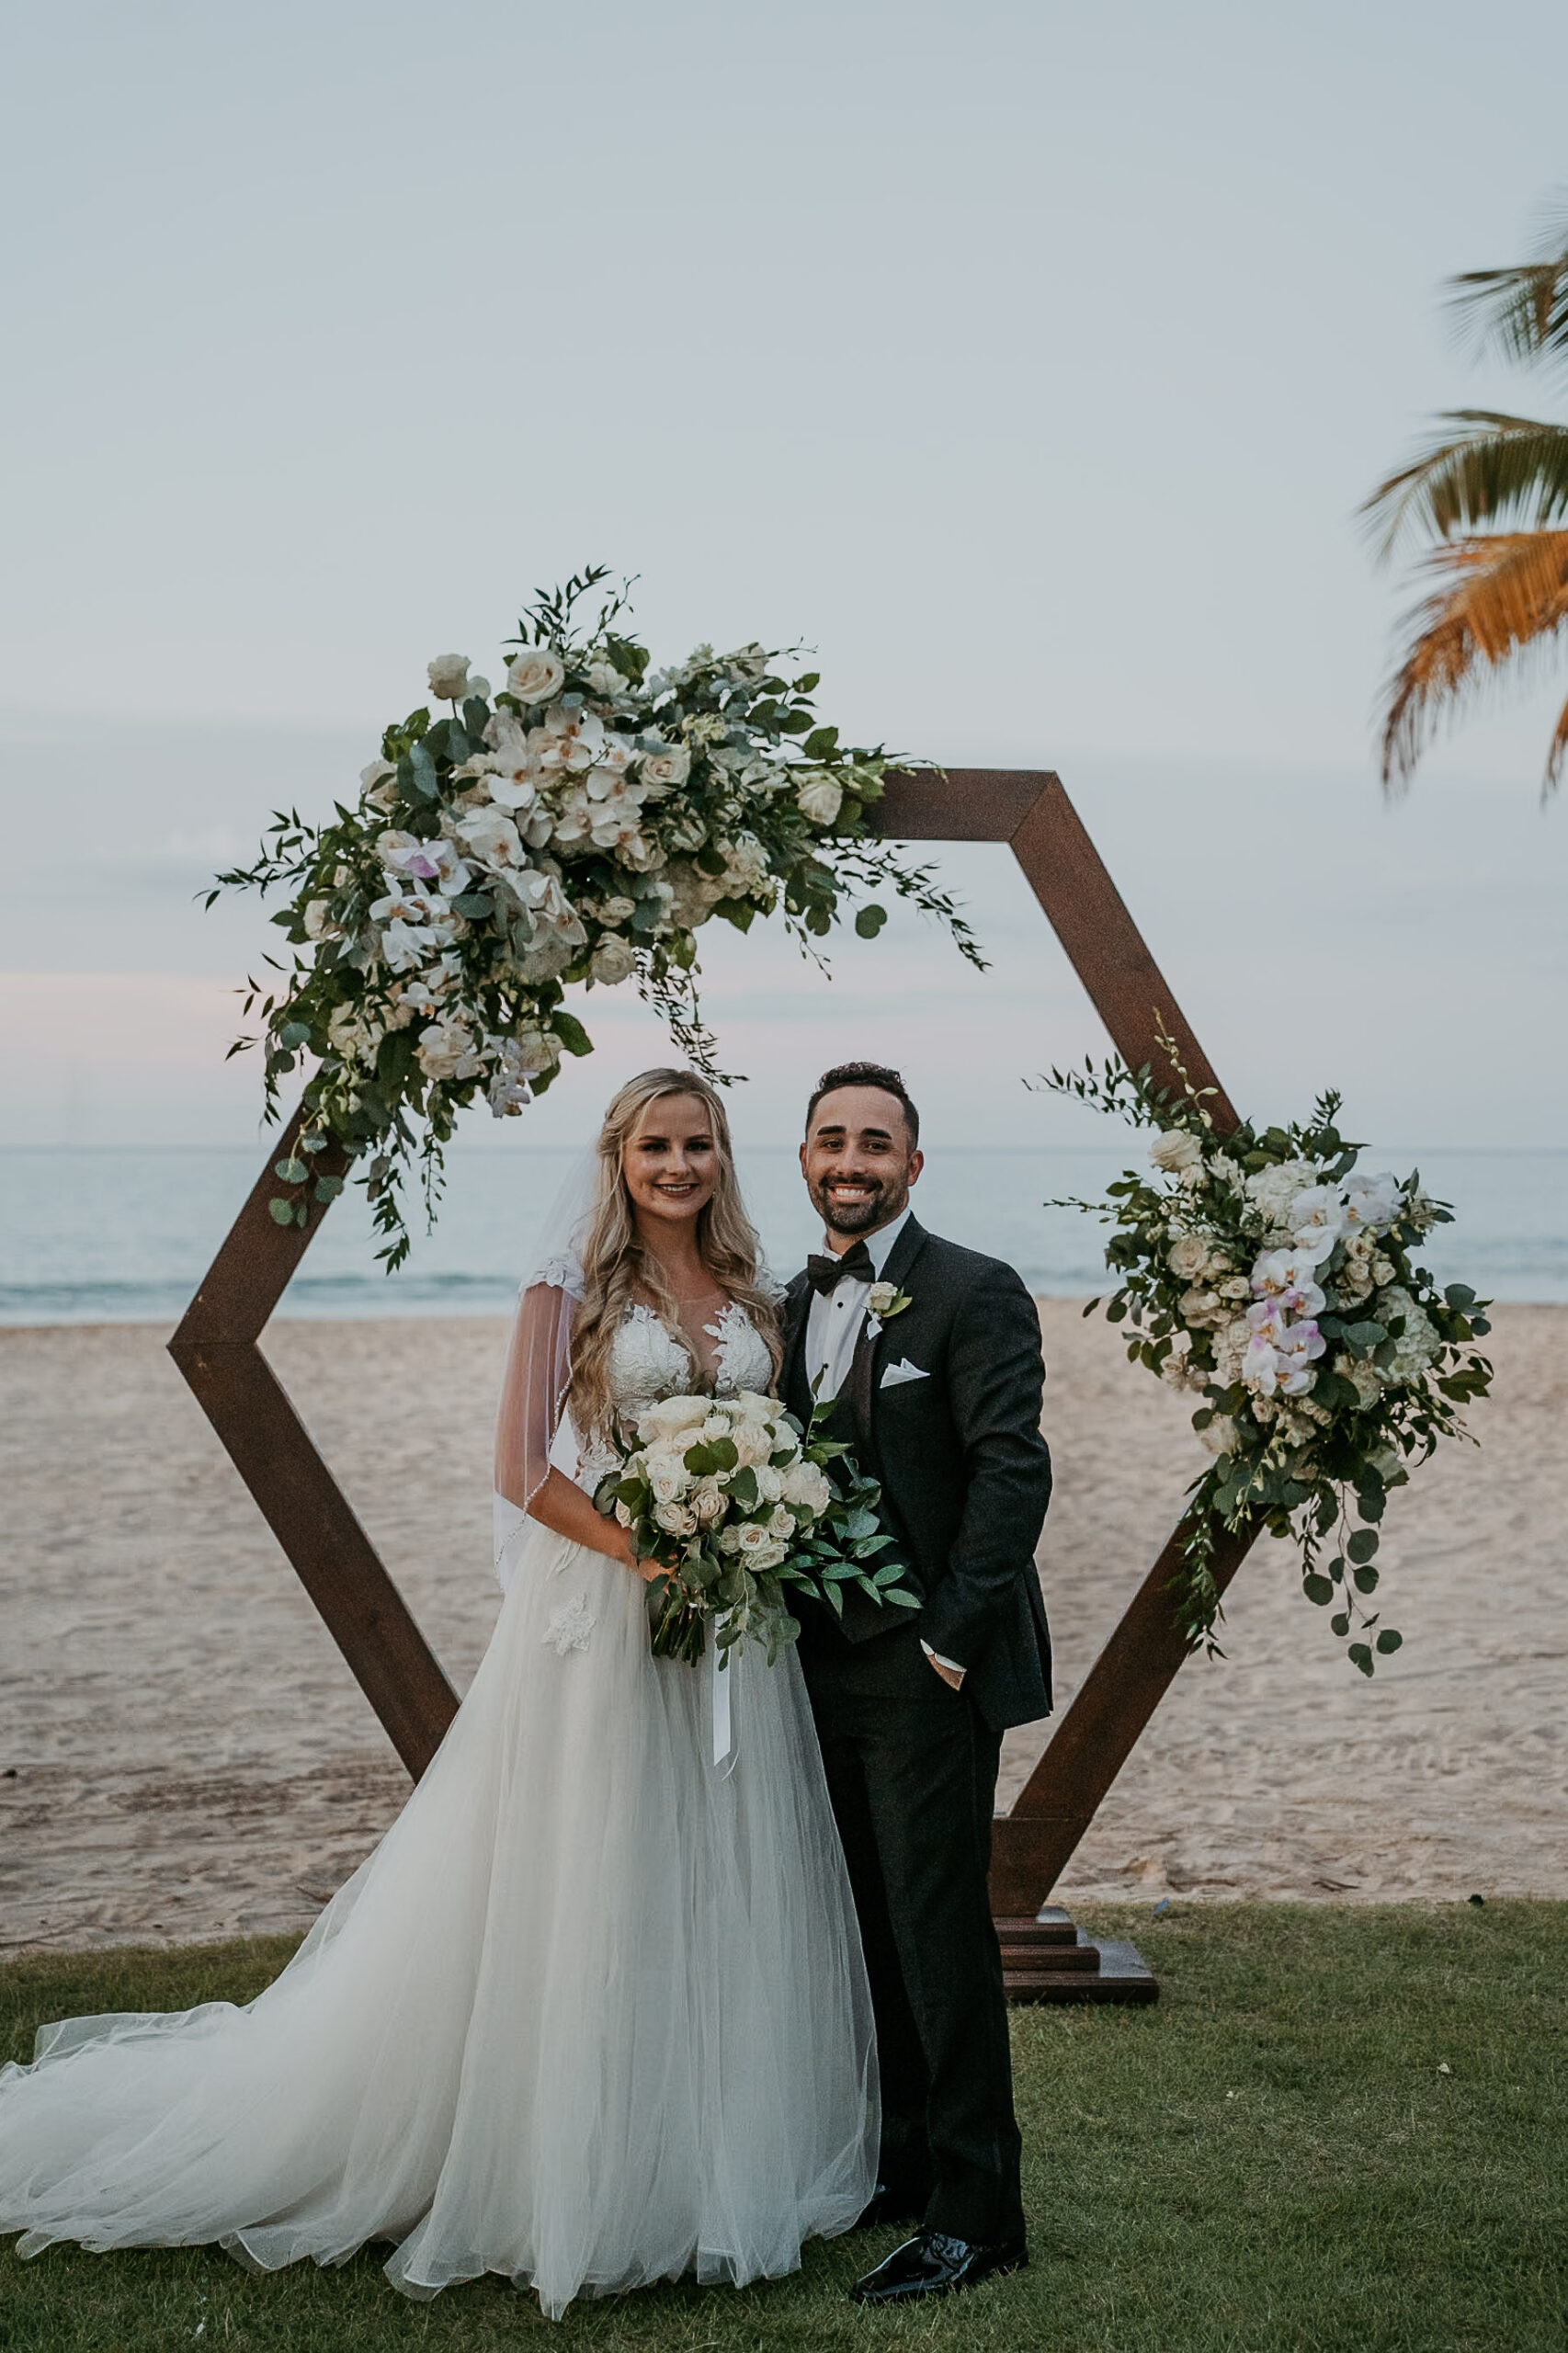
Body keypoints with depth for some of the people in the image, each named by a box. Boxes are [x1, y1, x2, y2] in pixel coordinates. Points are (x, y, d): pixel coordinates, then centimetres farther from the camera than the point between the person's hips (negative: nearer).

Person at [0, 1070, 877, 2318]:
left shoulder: (753, 1293, 10)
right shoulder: (574, 1282, -4)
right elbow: (523, 1469, -9)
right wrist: (650, 1554, -16)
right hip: (602, 1616, -5)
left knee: (728, 1894, 10)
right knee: (587, 1894, 1)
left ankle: (722, 2162, 25)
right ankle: (580, 2177, 15)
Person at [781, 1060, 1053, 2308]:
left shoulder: (974, 1294, -10)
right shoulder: (796, 1302, 12)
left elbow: (1013, 1471, -16)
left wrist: (951, 1637, -18)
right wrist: (785, 1620, 6)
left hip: (926, 1672, -7)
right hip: (827, 1665, 7)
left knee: (940, 1934, -3)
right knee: (870, 1934, 14)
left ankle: (974, 2213, 7)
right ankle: (901, 2167, 28)